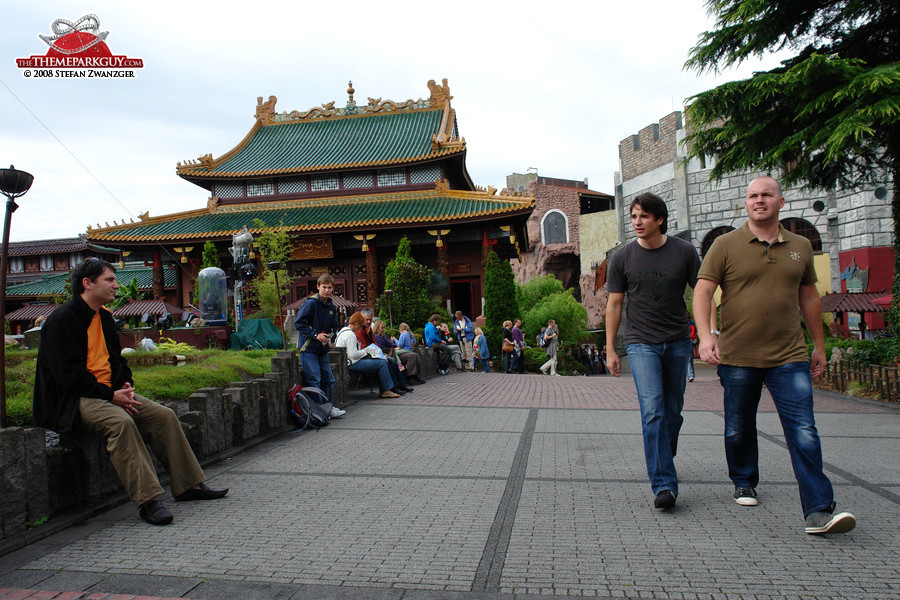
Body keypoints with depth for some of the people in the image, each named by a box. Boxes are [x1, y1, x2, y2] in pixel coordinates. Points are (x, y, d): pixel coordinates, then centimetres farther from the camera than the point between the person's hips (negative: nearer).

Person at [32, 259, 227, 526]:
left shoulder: (104, 317, 15)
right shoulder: (61, 321, -11)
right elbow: (69, 374, -18)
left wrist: (126, 386, 2)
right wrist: (110, 395, -20)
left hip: (109, 392, 8)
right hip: (72, 400, -8)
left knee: (164, 415, -7)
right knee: (120, 421, -35)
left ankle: (188, 485, 0)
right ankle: (147, 500, -35)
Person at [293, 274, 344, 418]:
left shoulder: (331, 306, 10)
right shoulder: (310, 303, -12)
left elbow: (334, 326, 22)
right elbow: (298, 323, -15)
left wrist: (328, 337, 3)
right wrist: (315, 335, -19)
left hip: (323, 349, 7)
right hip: (308, 348, -7)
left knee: (328, 379, 10)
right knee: (314, 381, -7)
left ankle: (329, 407, 21)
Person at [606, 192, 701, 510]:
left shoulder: (684, 252, 1)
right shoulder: (623, 257, 0)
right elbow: (614, 304, 5)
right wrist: (610, 349, 3)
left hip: (677, 342, 2)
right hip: (641, 343, -2)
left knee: (673, 412, 11)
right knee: (652, 410, -15)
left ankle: (663, 462, 36)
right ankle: (664, 484, -14)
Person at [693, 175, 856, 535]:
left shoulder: (800, 246, 10)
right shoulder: (726, 245, -1)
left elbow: (808, 296, 19)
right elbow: (702, 292, -8)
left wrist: (819, 345, 20)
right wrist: (705, 336, -21)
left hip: (789, 357, 2)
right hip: (737, 357, -1)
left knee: (804, 431, -7)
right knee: (739, 429, 12)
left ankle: (819, 512, -4)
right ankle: (744, 483, 34)